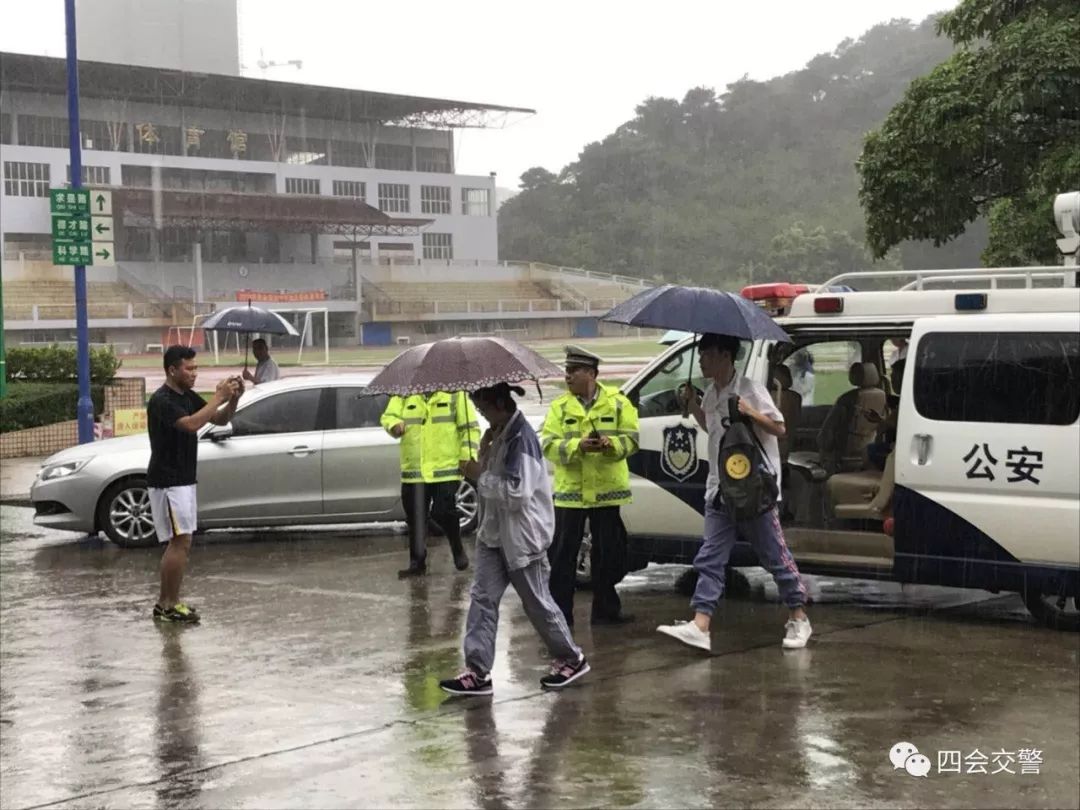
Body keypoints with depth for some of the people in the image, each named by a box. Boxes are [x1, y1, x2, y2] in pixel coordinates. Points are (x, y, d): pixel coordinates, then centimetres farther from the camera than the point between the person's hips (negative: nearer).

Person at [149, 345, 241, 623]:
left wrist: (233, 399, -7)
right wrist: (218, 397, -25)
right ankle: (170, 605, -3)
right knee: (180, 542, -9)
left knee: (179, 543, 11)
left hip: (183, 480, 9)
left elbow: (220, 420, 11)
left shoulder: (188, 397, 11)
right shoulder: (162, 400, -17)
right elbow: (191, 424, -32)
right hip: (167, 482, -9)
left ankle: (165, 603, 16)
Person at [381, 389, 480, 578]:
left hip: (446, 469, -3)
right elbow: (388, 416, 4)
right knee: (416, 519, 4)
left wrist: (467, 457, -8)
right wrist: (394, 425, -20)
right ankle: (417, 563, 14)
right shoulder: (404, 396, 10)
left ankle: (458, 549, 17)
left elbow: (471, 427, 2)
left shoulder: (455, 395, 3)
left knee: (443, 513, -9)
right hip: (414, 471, 3)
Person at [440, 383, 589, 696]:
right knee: (483, 597, 1)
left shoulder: (521, 438, -20)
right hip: (494, 532, 9)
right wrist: (484, 454, 0)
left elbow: (517, 493, -25)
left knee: (536, 601, 5)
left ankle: (571, 658, 23)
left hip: (522, 535, -9)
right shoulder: (500, 433, 8)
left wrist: (481, 476, -19)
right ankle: (478, 671, 1)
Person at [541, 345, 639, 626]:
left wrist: (612, 444, -23)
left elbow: (631, 439, -2)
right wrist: (578, 446, -22)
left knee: (609, 553, 7)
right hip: (570, 490, 0)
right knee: (562, 553, -1)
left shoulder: (617, 402, 4)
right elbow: (548, 445, -5)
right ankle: (560, 612, 6)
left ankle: (605, 610, 19)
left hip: (607, 490, 0)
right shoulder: (560, 407, 4)